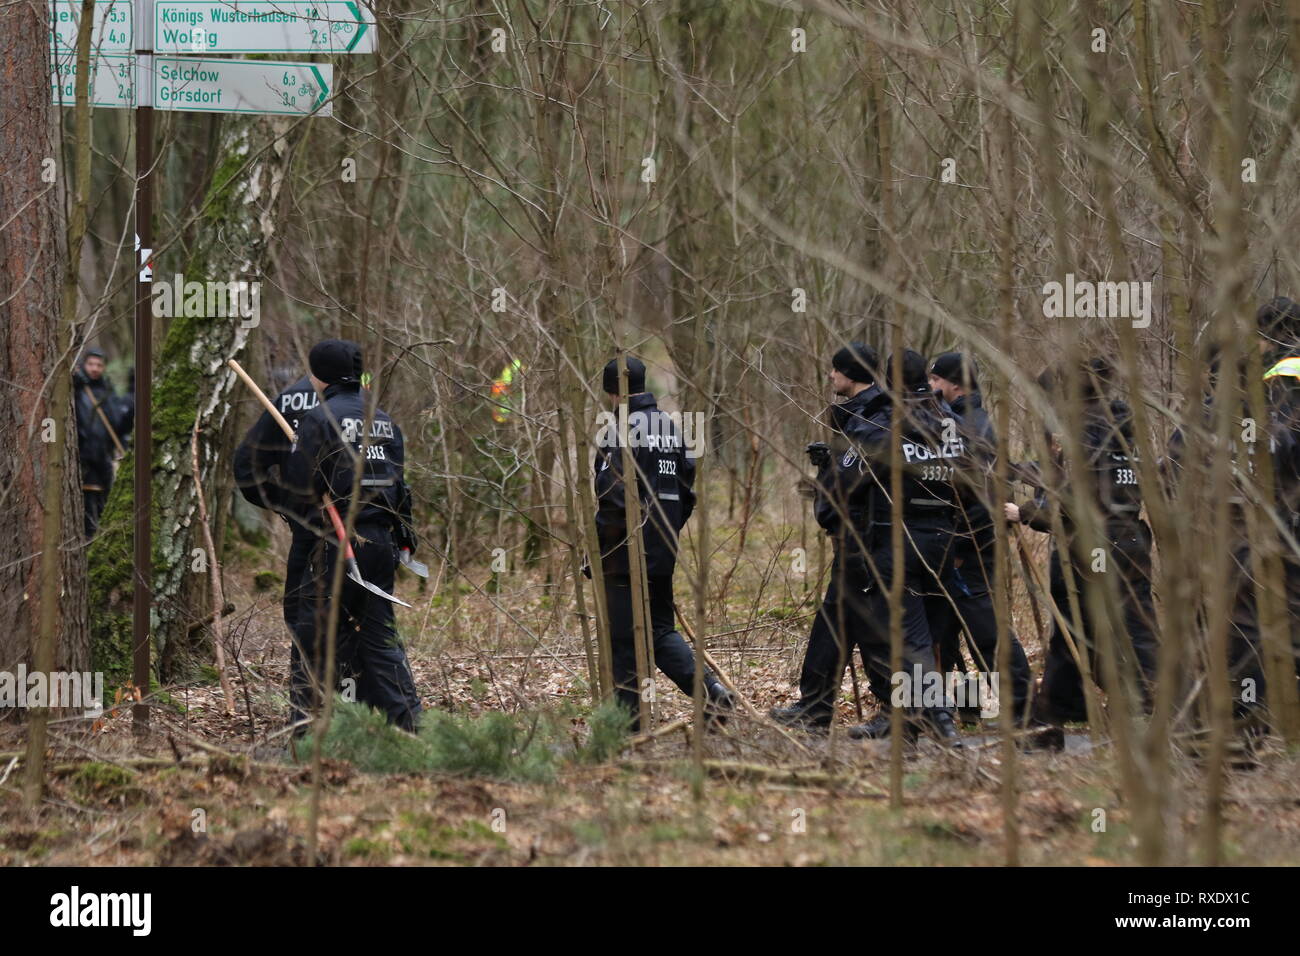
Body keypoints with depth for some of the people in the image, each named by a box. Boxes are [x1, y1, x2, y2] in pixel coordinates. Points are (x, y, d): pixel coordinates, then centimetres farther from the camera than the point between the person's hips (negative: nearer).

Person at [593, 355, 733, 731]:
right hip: (663, 553, 8)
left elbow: (614, 496, -20)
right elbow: (687, 490, 16)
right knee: (661, 629, 16)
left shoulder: (621, 429, -14)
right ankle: (711, 689, -1)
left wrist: (597, 545, -12)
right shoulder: (671, 427, 12)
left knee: (624, 637, 0)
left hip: (627, 553, -8)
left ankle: (628, 721, 4)